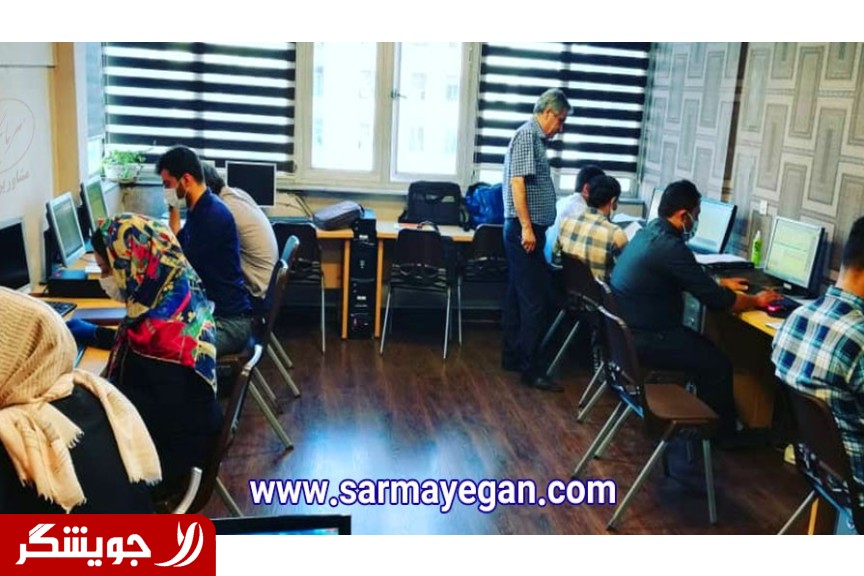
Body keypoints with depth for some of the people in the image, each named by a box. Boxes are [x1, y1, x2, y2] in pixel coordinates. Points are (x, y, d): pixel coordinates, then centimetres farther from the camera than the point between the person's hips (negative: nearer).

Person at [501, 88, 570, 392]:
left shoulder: (536, 138, 17)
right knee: (534, 301, -8)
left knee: (518, 295, 14)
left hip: (528, 229, 10)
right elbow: (516, 182, -20)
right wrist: (527, 227, -23)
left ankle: (512, 356, 23)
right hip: (524, 230, -10)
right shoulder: (527, 135, -11)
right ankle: (529, 368, -4)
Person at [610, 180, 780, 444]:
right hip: (643, 339, -10)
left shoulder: (649, 232, 7)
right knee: (719, 364, 1)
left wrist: (720, 283, 27)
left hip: (628, 328, 10)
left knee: (705, 348, 20)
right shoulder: (670, 247, -24)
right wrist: (756, 300, 0)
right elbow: (716, 300, -17)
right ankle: (725, 433, 20)